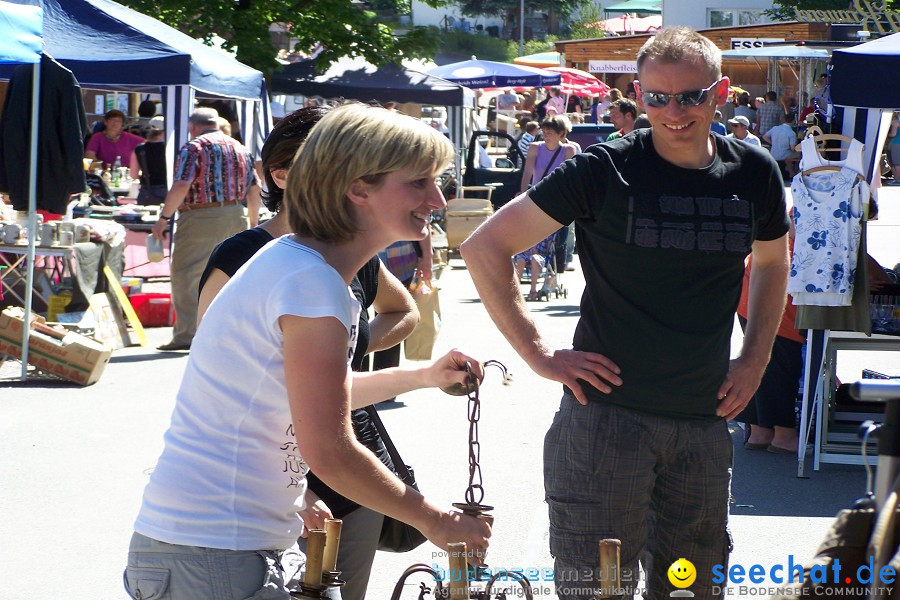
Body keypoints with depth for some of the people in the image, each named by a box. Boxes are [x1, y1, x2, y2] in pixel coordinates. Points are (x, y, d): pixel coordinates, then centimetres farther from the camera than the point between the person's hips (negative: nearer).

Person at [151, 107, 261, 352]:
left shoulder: (193, 148, -6)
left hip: (201, 219, -7)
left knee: (186, 276, -2)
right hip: (236, 218, 7)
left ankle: (186, 335, -6)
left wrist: (164, 217, -11)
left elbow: (181, 186, -17)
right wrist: (253, 221, 22)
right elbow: (254, 188, 14)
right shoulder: (239, 148, 14)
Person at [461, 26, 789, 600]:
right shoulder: (605, 170, -9)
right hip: (606, 414, -4)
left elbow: (772, 262, 24)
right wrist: (540, 353, -10)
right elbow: (485, 247, -6)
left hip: (705, 421, 4)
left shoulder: (754, 174, 3)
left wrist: (755, 359, 11)